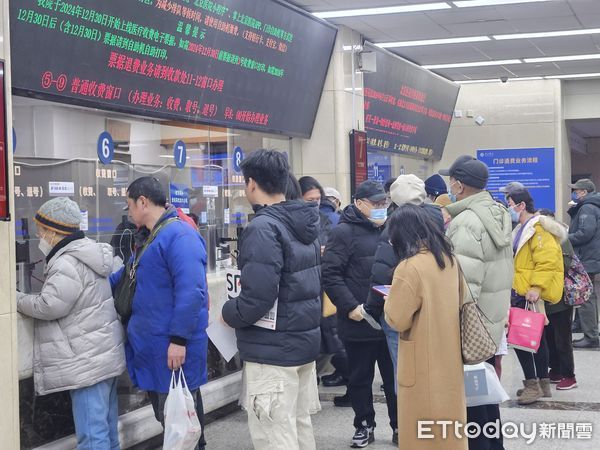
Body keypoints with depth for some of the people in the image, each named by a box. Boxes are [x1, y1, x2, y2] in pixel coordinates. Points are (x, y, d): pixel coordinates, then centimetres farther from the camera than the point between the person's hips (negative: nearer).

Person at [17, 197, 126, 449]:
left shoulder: (68, 264, -18)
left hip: (89, 363, -11)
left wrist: (16, 299, -4)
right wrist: (27, 299, 14)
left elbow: (49, 306, -19)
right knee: (106, 427, 15)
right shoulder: (85, 254, 16)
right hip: (102, 355, 11)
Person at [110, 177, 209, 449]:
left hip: (173, 346, -10)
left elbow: (190, 292, -24)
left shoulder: (179, 236, -17)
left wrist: (179, 339, -25)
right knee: (164, 411, 17)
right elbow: (126, 277, 30)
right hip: (152, 344, 10)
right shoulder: (150, 237, 15)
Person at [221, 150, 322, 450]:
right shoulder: (305, 223, 9)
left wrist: (228, 314, -7)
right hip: (305, 340, 9)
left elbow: (258, 297, -25)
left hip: (272, 350, -9)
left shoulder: (263, 228, -19)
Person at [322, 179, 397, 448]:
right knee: (360, 378, 9)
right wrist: (350, 307, -19)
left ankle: (400, 425, 22)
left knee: (394, 376, 11)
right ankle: (364, 426, 22)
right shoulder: (344, 232, -8)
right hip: (359, 322, -5)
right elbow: (330, 274, -14)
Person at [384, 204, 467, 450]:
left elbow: (397, 320, -16)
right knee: (448, 422, 18)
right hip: (449, 359, 7)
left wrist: (391, 299, 1)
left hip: (424, 364, -7)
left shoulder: (409, 268, -21)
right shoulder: (450, 260, 2)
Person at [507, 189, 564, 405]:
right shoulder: (523, 229, 17)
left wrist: (536, 287, -28)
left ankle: (532, 384, -4)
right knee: (536, 338, 15)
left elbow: (547, 261, -24)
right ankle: (542, 384, 22)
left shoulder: (538, 228, -16)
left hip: (530, 295, -10)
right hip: (521, 292, 10)